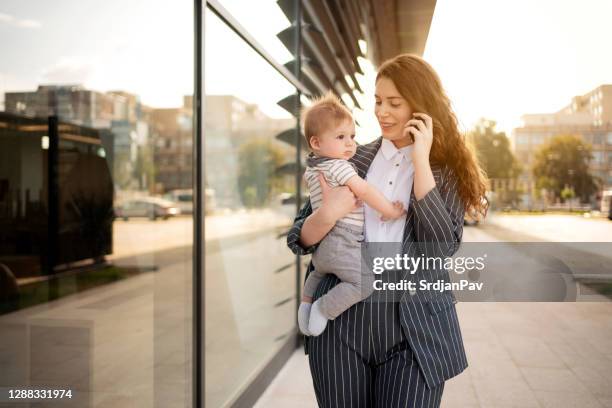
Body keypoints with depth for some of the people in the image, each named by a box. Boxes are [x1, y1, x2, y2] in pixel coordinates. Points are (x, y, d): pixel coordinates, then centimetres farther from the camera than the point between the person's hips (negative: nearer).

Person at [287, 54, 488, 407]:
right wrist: (328, 214, -19)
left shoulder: (448, 170, 2)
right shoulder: (351, 159, 5)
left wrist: (421, 161, -14)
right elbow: (299, 239, 3)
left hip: (413, 327, -1)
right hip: (341, 319, 2)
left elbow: (443, 247, -13)